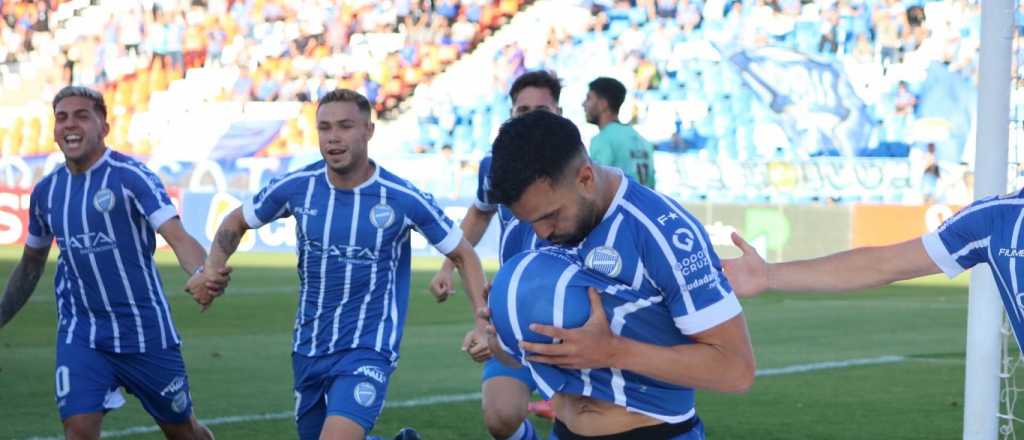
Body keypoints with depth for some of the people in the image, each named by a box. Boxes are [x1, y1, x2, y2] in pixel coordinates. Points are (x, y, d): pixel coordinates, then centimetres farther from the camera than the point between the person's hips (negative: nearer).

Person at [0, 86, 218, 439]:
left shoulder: (130, 176, -11)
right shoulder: (45, 192, 6)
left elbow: (177, 237, -24)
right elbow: (31, 265, 22)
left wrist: (201, 275, -45)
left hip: (146, 331, -3)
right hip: (80, 336, 3)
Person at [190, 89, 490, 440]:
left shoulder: (403, 199, -13)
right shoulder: (296, 187, -6)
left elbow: (463, 256, 0)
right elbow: (237, 222, 12)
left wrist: (483, 325, -12)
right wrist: (212, 269, -7)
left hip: (367, 350, -5)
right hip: (308, 349, 5)